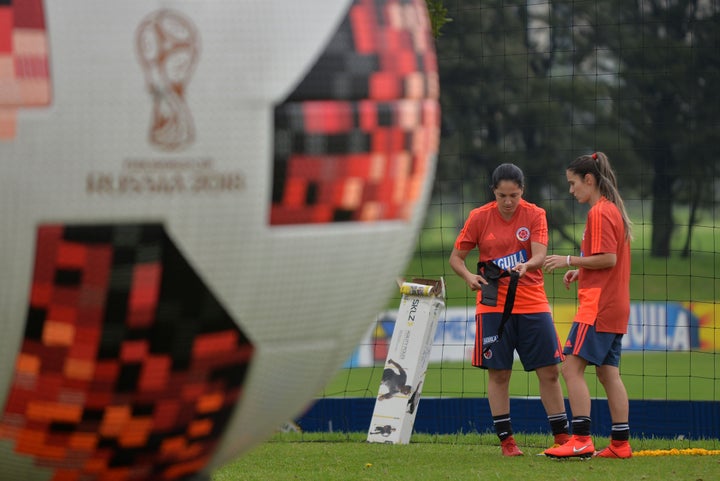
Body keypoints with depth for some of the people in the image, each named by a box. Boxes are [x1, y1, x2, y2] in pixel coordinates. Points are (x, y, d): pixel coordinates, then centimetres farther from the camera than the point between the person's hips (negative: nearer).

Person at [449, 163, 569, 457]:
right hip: (494, 305, 0)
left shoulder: (535, 215, -2)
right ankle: (506, 440, 7)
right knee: (498, 373, -1)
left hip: (532, 303, 0)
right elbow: (455, 258, 4)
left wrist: (526, 266, -36)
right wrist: (469, 276, -17)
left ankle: (562, 437, 8)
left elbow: (539, 256, -14)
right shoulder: (479, 217, -2)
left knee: (549, 371, 0)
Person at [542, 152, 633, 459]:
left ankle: (581, 439, -17)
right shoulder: (613, 209, 17)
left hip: (597, 305, -10)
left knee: (572, 367, -11)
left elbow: (608, 259, -19)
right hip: (615, 307, 10)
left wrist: (569, 261, -11)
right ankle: (620, 443, 9)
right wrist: (581, 270, 15)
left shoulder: (599, 213, -12)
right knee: (608, 373, 10)